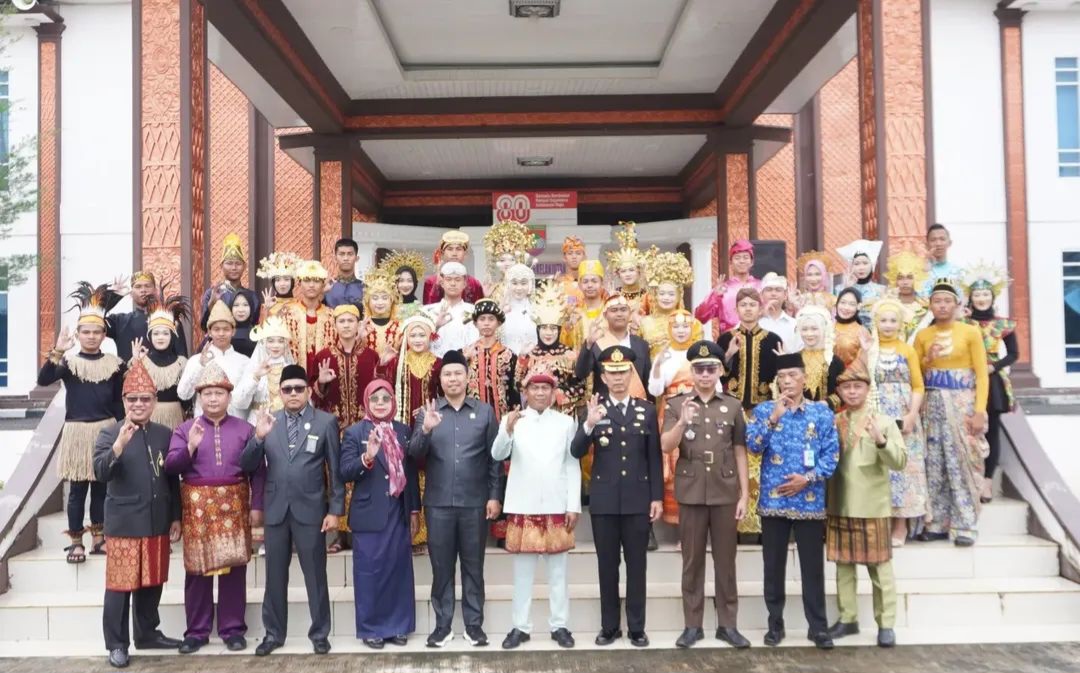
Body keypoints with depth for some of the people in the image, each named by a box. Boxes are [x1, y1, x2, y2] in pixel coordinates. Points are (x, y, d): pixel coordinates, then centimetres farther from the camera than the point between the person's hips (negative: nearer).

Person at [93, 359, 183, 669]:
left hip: (157, 523, 4)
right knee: (120, 584, 3)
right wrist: (120, 444, -33)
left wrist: (176, 518, 9)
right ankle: (116, 643, 14)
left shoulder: (165, 434, 6)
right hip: (124, 524, -4)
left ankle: (147, 633, 28)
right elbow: (100, 473, -19)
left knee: (152, 582, 13)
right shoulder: (109, 434, -4)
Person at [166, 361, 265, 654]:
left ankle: (233, 629, 15)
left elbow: (258, 471, 3)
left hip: (234, 505, 0)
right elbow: (171, 467, -2)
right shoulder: (185, 429, 7)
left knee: (234, 568, 4)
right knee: (197, 569, 5)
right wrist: (190, 447, -18)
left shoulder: (245, 429, 6)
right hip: (198, 507, 0)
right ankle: (197, 631, 16)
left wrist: (256, 505, -3)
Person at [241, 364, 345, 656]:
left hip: (310, 510, -3)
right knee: (275, 576, 12)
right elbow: (248, 465, 1)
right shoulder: (268, 422, 5)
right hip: (276, 511, 3)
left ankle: (319, 633, 20)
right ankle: (273, 633, 26)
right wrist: (258, 437, -17)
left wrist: (335, 510, -6)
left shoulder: (326, 422, -3)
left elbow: (336, 470, -2)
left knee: (315, 576, 7)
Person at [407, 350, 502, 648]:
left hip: (475, 502, 0)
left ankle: (474, 624, 17)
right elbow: (415, 454, -3)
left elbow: (495, 457, 3)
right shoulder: (427, 412, 5)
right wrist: (425, 429, -21)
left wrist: (495, 495, -2)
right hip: (438, 503, 1)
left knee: (473, 566, 8)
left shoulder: (485, 411, 4)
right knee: (441, 567, 7)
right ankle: (442, 624, 17)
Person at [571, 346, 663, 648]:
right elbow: (576, 452, -9)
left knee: (637, 564, 6)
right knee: (607, 565, 7)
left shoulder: (647, 409, 5)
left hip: (638, 499, 1)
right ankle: (609, 626, 17)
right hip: (604, 500, 0)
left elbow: (655, 456, 5)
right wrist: (589, 425, -26)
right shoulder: (593, 410, 1)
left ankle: (637, 627, 15)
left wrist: (657, 496, 0)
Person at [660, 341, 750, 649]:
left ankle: (728, 624, 17)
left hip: (725, 493, 1)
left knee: (725, 560, 8)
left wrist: (745, 494, 0)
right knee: (692, 561, 7)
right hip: (691, 493, -1)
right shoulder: (675, 403, 2)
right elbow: (666, 447, -8)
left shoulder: (733, 406, 5)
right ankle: (692, 625, 15)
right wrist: (683, 421, -24)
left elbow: (740, 453, 5)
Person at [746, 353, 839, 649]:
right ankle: (775, 624, 20)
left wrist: (808, 478, -12)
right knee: (774, 566, 8)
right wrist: (773, 418, -18)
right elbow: (753, 446, -9)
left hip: (810, 501, 0)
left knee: (813, 567, 5)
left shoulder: (822, 412, 4)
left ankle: (818, 627, 16)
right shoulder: (763, 410, 4)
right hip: (773, 500, 1)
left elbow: (831, 454, 0)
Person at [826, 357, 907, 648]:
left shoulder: (884, 422, -1)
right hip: (839, 506, 3)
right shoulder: (832, 422, 8)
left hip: (873, 507, -3)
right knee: (843, 564, 10)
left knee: (880, 566, 3)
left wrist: (880, 440, -26)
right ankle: (847, 618, 21)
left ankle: (886, 623, 11)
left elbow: (900, 462, -11)